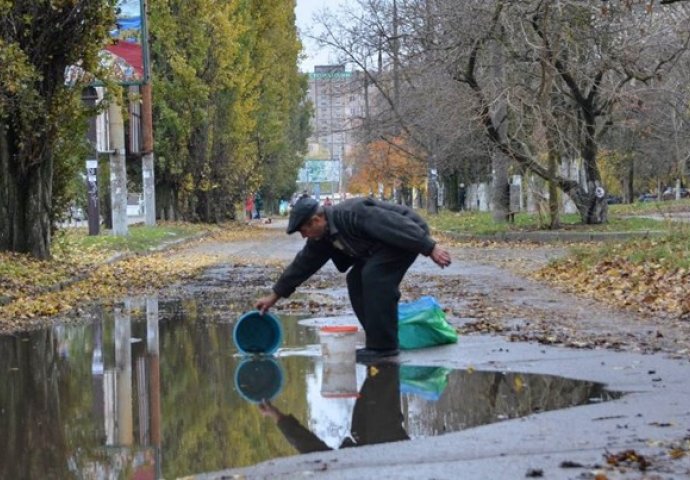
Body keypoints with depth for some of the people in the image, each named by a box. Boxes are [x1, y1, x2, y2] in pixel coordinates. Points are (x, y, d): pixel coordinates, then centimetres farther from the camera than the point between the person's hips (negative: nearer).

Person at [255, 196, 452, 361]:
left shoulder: (352, 214, -28)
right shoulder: (322, 238, 1)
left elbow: (397, 225, -30)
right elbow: (303, 264, 11)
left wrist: (430, 248, -31)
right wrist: (275, 296, 14)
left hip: (407, 235, -10)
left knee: (374, 275, -22)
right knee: (356, 280, 2)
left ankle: (383, 345, -18)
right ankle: (380, 342, 6)